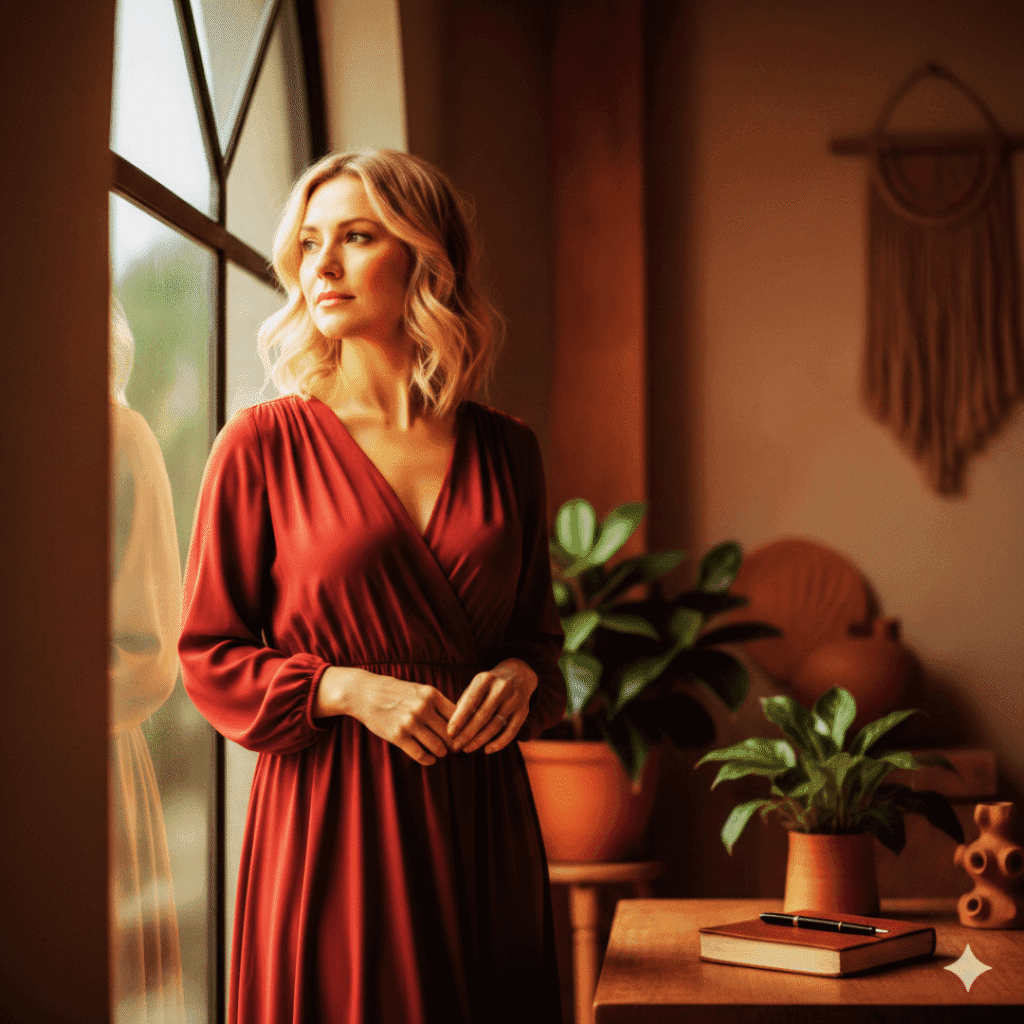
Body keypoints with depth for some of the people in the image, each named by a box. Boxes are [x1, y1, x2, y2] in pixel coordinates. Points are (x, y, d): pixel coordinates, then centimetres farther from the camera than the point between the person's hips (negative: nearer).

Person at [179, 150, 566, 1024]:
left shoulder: (506, 451, 7)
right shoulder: (264, 444, -2)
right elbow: (210, 657, 0)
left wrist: (520, 677, -4)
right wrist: (350, 690, -14)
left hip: (478, 819, 3)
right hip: (329, 818, -3)